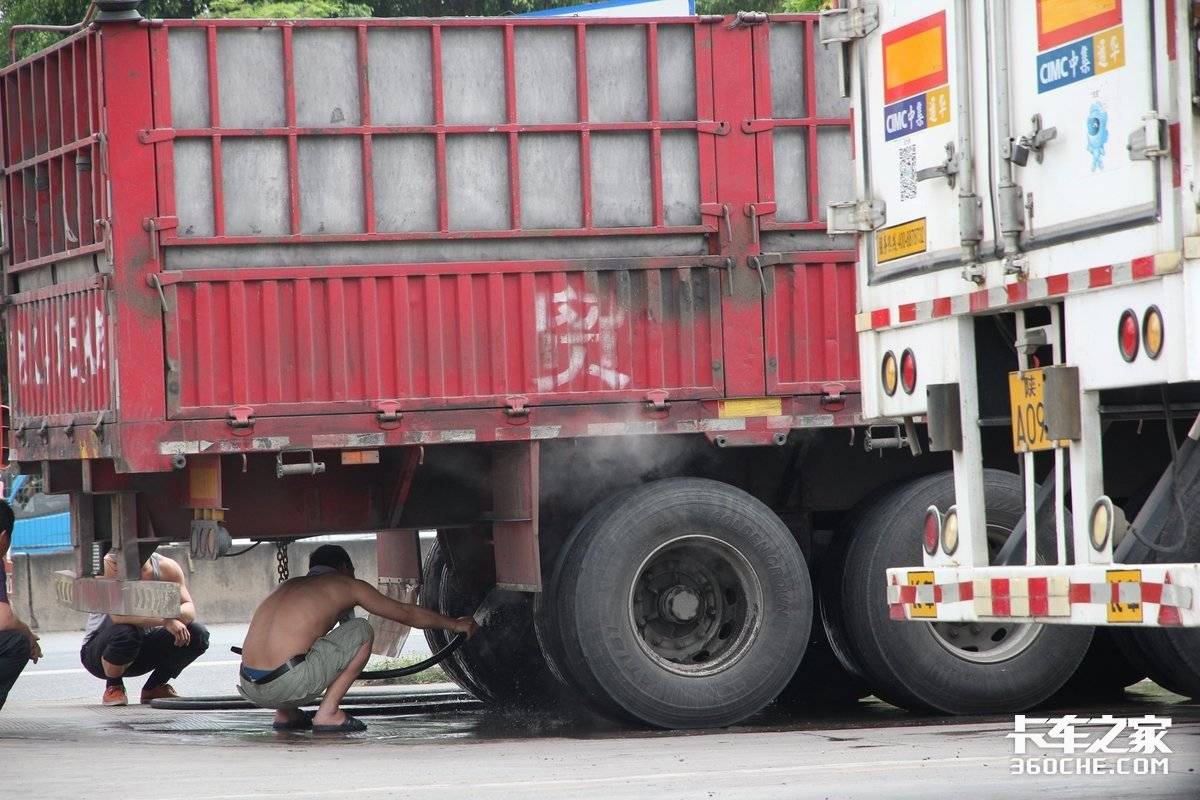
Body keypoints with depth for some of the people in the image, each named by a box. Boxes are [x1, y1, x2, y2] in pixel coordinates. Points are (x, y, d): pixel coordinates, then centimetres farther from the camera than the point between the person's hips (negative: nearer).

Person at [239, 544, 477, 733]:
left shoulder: (289, 585, 28)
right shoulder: (346, 585, 13)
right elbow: (406, 613, 23)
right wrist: (455, 624, 39)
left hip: (249, 689, 6)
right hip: (287, 685, -6)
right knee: (362, 630, 12)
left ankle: (285, 714, 20)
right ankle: (328, 713, 4)